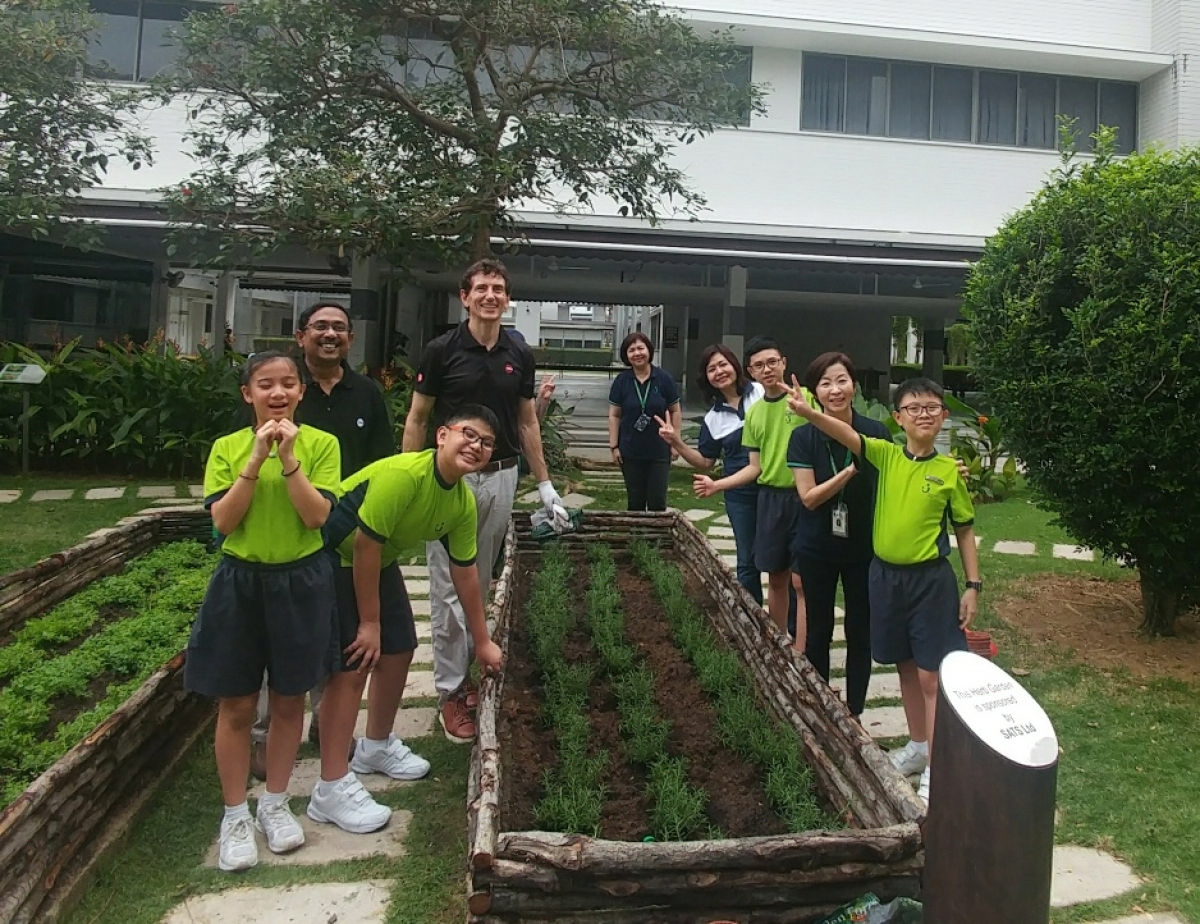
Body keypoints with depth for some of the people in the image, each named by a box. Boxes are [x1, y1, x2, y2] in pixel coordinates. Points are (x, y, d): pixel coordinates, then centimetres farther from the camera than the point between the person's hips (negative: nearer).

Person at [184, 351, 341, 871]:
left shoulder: (320, 444, -5)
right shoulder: (227, 448, -1)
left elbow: (317, 517, -14)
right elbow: (222, 520, -11)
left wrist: (289, 459, -21)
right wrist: (256, 459, -18)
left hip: (301, 582, 0)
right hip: (240, 580, 1)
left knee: (288, 701, 12)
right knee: (236, 706, 8)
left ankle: (275, 804, 31)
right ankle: (235, 817, 24)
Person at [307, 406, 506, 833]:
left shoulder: (464, 502, -6)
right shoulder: (403, 474, -31)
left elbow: (464, 572, 4)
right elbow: (364, 545, -27)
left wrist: (482, 641, 9)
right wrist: (369, 623, -19)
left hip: (380, 562, 9)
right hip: (333, 558, -8)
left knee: (399, 650, 13)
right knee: (352, 666, -11)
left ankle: (376, 746, 36)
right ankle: (331, 790, 0)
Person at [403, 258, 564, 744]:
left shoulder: (520, 355, 6)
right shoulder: (441, 351, -6)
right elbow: (417, 419, -2)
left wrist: (544, 483, 9)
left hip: (501, 478, 4)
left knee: (480, 585, 14)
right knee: (450, 590, 0)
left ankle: (467, 672, 27)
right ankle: (450, 691, 9)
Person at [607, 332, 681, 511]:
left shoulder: (664, 379, -4)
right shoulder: (621, 381, -1)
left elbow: (675, 411, 3)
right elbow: (614, 415, 2)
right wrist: (614, 446, -1)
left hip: (659, 451, -1)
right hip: (631, 453, 1)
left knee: (658, 501, 3)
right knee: (634, 502, 11)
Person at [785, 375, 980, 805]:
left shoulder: (950, 470, -5)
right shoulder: (886, 455, -3)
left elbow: (965, 530, 2)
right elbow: (847, 434, -21)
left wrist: (972, 585, 0)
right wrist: (808, 412, -39)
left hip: (930, 579, -3)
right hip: (885, 574, 3)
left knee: (930, 673, 0)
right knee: (905, 666, 17)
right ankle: (918, 745, 35)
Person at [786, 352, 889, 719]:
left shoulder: (876, 433, -8)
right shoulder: (803, 438, -9)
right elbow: (809, 497, -15)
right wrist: (850, 471, -25)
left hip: (864, 548, 0)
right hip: (816, 550, 0)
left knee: (860, 630, 10)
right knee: (819, 630, 12)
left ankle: (854, 712, 26)